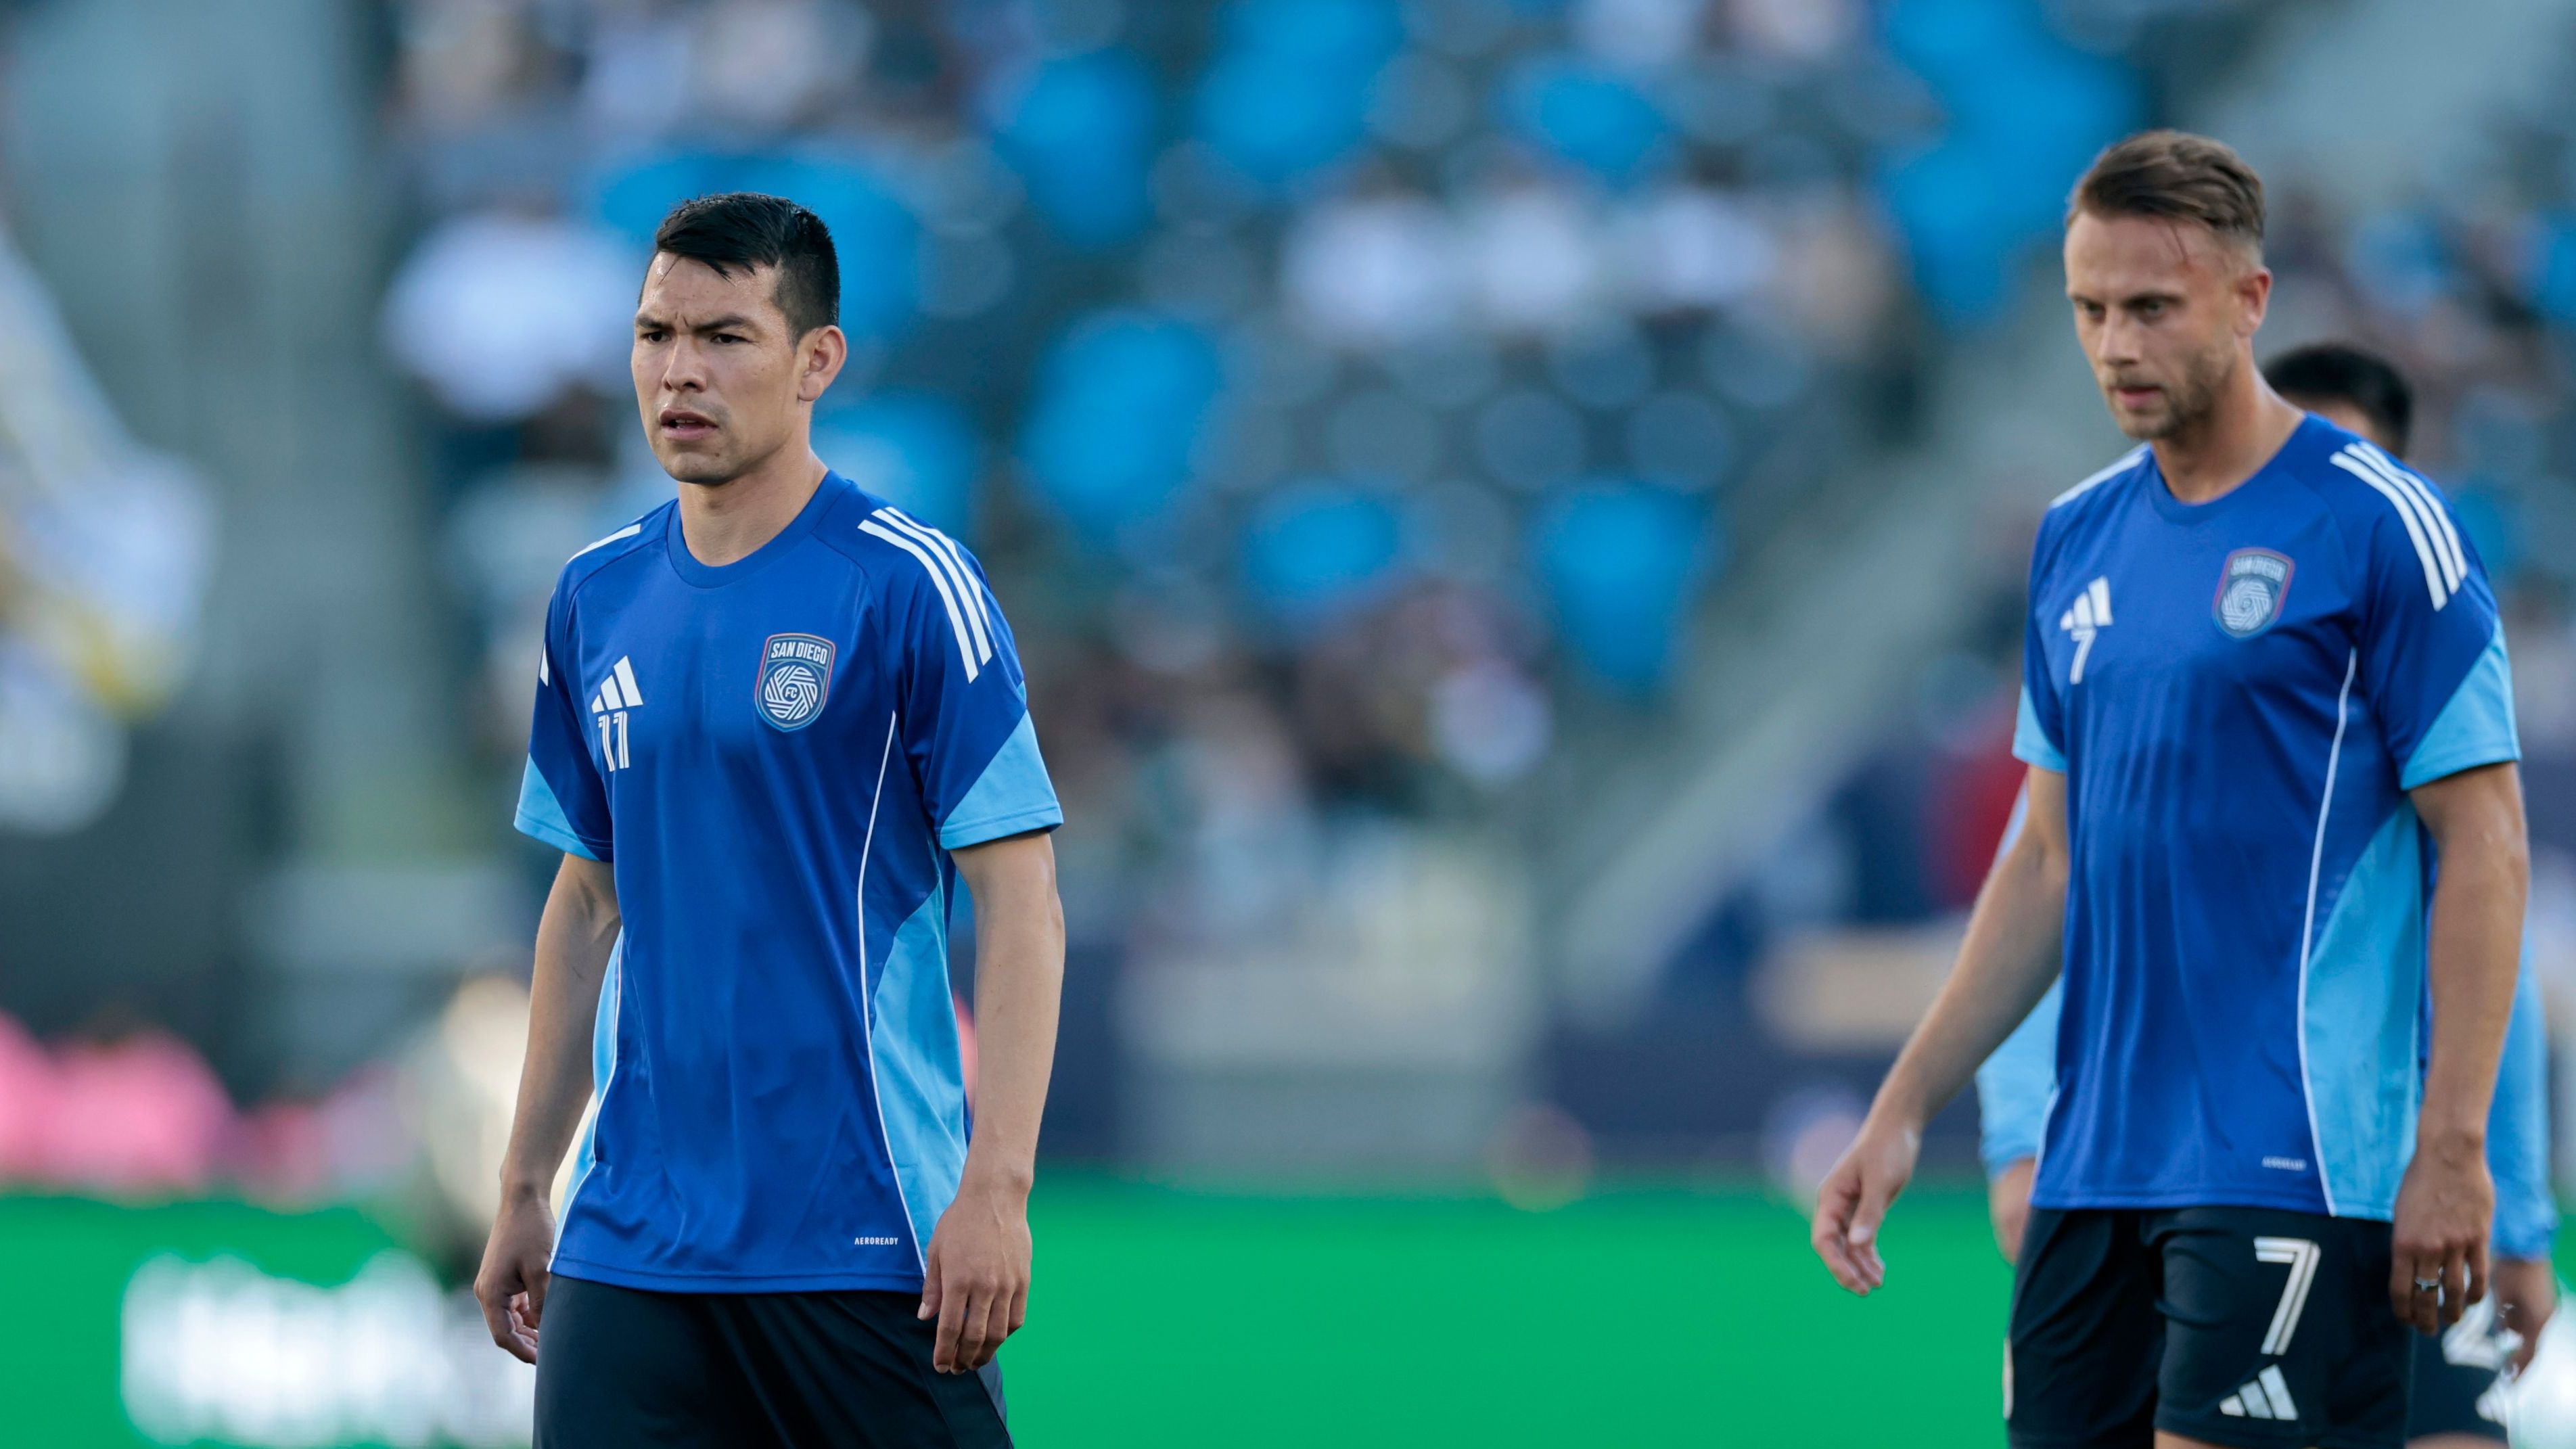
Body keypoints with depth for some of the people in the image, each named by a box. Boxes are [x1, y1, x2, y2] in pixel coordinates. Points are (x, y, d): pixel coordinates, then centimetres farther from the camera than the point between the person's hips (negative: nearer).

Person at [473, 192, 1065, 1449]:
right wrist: (525, 1191, 17)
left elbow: (1019, 897, -10)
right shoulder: (597, 599, 10)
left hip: (869, 1246, -5)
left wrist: (996, 1189, -18)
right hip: (633, 1242, 5)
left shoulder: (910, 586, -7)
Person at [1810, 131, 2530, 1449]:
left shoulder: (2375, 524, -6)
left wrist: (2451, 1150, -14)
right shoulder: (2077, 539, 14)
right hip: (2093, 1174, 7)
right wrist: (1903, 1111, 14)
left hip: (2293, 1165, -7)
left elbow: (2483, 844, -8)